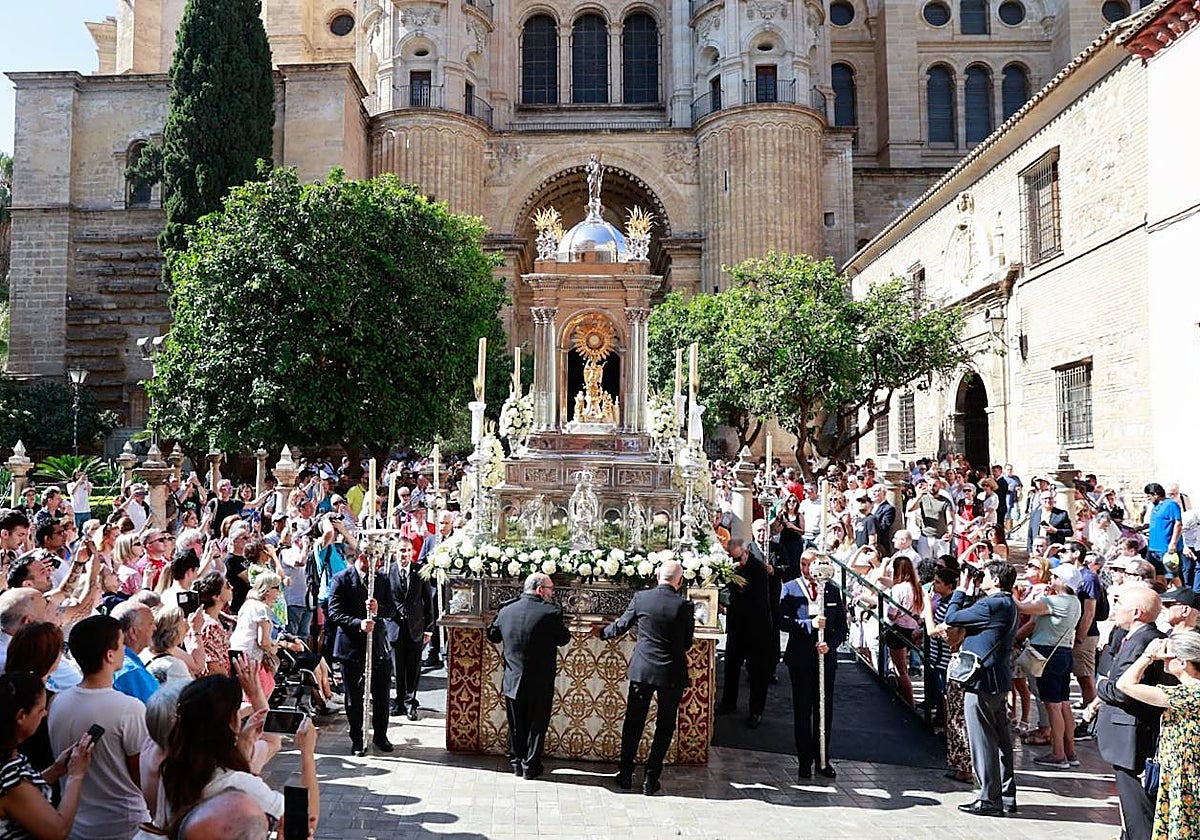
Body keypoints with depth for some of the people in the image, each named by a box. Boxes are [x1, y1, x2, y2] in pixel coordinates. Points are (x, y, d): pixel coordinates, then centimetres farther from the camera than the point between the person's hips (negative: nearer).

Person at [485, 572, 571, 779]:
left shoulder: (506, 610, -5)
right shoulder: (551, 612, -18)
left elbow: (492, 636, 9)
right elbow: (564, 638, -6)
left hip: (512, 682, 3)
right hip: (540, 684, -3)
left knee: (516, 726, 19)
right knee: (536, 726, 14)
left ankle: (516, 762, 29)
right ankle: (530, 766, 21)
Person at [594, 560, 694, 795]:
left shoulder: (641, 598, -8)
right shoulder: (685, 606, -13)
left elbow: (621, 626, 4)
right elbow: (687, 644, -3)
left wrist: (602, 632, 24)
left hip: (641, 670, 2)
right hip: (672, 674, -2)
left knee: (633, 723, 15)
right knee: (664, 727, 12)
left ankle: (625, 775, 23)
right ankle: (650, 780, 16)